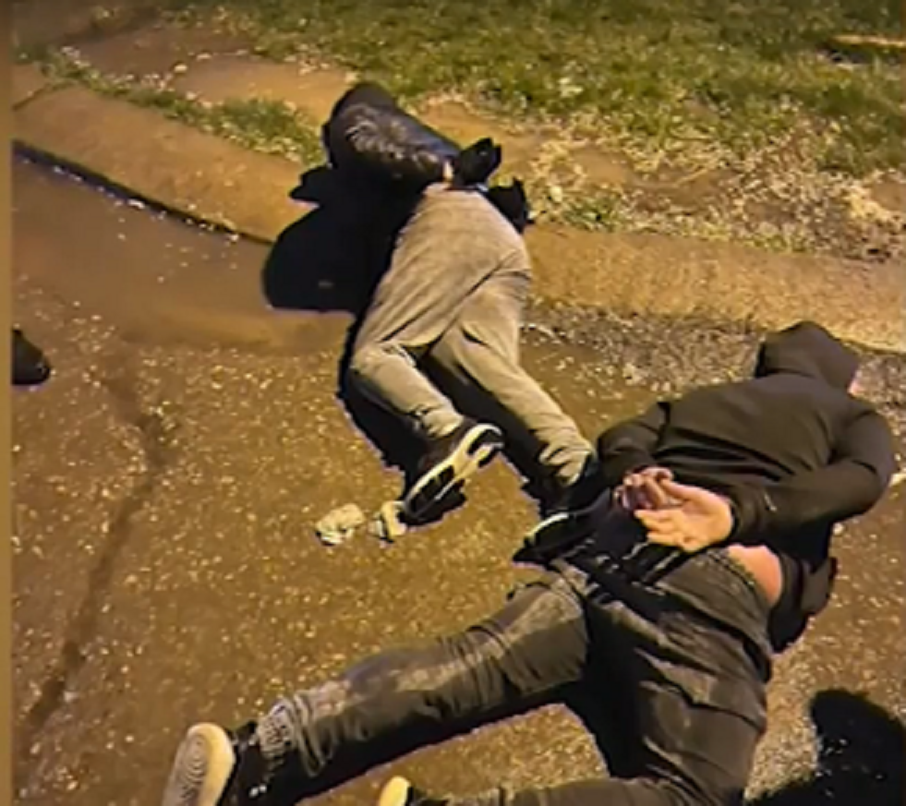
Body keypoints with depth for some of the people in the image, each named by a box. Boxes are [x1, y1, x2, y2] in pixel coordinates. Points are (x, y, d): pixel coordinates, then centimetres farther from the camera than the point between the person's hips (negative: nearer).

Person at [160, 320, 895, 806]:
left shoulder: (703, 399, 38)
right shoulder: (856, 418, 26)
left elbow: (620, 442, 24)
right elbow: (861, 482, 4)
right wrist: (737, 512, -6)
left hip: (614, 542, 5)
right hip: (715, 585, -5)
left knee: (468, 665, -13)